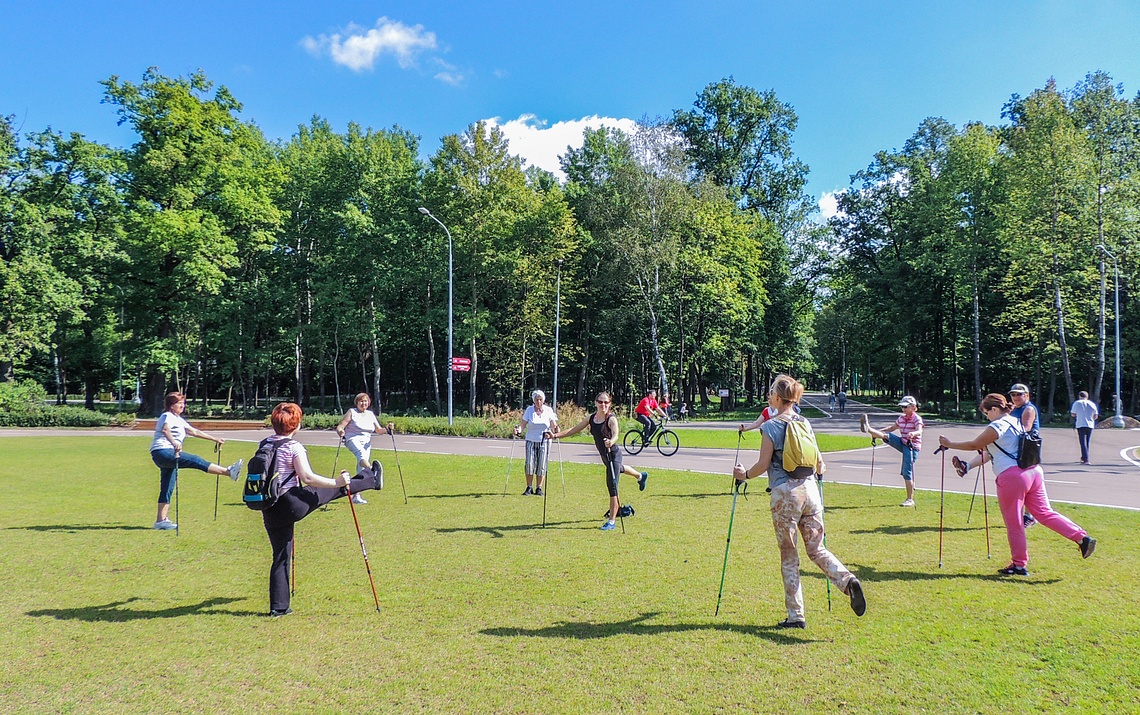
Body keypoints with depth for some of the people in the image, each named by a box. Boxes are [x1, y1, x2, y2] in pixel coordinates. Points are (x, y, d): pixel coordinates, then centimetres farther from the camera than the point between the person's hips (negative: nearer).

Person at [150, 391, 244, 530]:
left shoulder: (178, 420, 24)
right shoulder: (167, 416, -5)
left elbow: (194, 432, 28)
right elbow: (165, 429, -27)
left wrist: (215, 439, 27)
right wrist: (174, 442, -46)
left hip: (169, 454, 10)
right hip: (162, 452, -10)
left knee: (167, 488, 7)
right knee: (195, 460, -20)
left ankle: (161, 520, 7)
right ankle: (229, 472, -28)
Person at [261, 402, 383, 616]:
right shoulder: (294, 447, -12)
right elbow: (307, 477, -18)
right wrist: (336, 482, -10)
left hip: (269, 510, 7)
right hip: (292, 504, -7)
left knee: (281, 556, 13)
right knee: (337, 488, 12)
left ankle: (278, 607, 17)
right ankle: (371, 479, 34)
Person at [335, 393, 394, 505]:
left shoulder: (371, 414, 18)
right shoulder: (351, 412, 6)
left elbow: (378, 430, 18)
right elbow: (340, 426, -1)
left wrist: (387, 429, -2)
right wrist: (340, 431, -24)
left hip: (366, 441, 5)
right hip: (353, 440, -5)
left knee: (362, 465, -7)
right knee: (361, 454, -35)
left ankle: (356, 495, -1)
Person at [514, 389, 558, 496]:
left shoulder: (549, 410, 3)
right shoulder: (529, 410, 2)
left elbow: (553, 425, -1)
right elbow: (523, 424, -3)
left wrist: (555, 429, -23)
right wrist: (519, 430, -22)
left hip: (544, 442, 0)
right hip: (531, 441, 0)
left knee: (542, 465, 0)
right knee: (529, 464, -7)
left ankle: (539, 488, 9)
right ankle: (529, 488, 2)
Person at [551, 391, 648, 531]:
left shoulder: (611, 419, -21)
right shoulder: (591, 418, -2)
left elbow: (616, 434, -39)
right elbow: (574, 430, 1)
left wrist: (611, 442, -61)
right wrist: (556, 435, -7)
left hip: (613, 454, -8)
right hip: (604, 455, 8)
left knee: (611, 485, -10)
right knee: (619, 469, 35)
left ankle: (612, 521, -3)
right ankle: (640, 476, 69)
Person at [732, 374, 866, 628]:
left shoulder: (770, 426, -6)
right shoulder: (806, 424, 10)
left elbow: (763, 465, -7)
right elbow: (819, 461, 15)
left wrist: (744, 475, 11)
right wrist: (819, 472, 37)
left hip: (784, 493, -5)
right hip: (809, 489, 5)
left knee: (789, 555, 5)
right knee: (817, 549, 13)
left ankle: (796, 615, 10)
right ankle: (848, 580, -13)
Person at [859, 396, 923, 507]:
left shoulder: (917, 419, -11)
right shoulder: (901, 418, 11)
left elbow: (919, 431, -28)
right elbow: (893, 428, 25)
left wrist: (913, 433, -50)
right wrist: (878, 432, 18)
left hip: (912, 447, -7)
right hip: (902, 443, 7)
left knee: (907, 473, -8)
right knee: (886, 436, -17)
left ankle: (910, 500, -1)